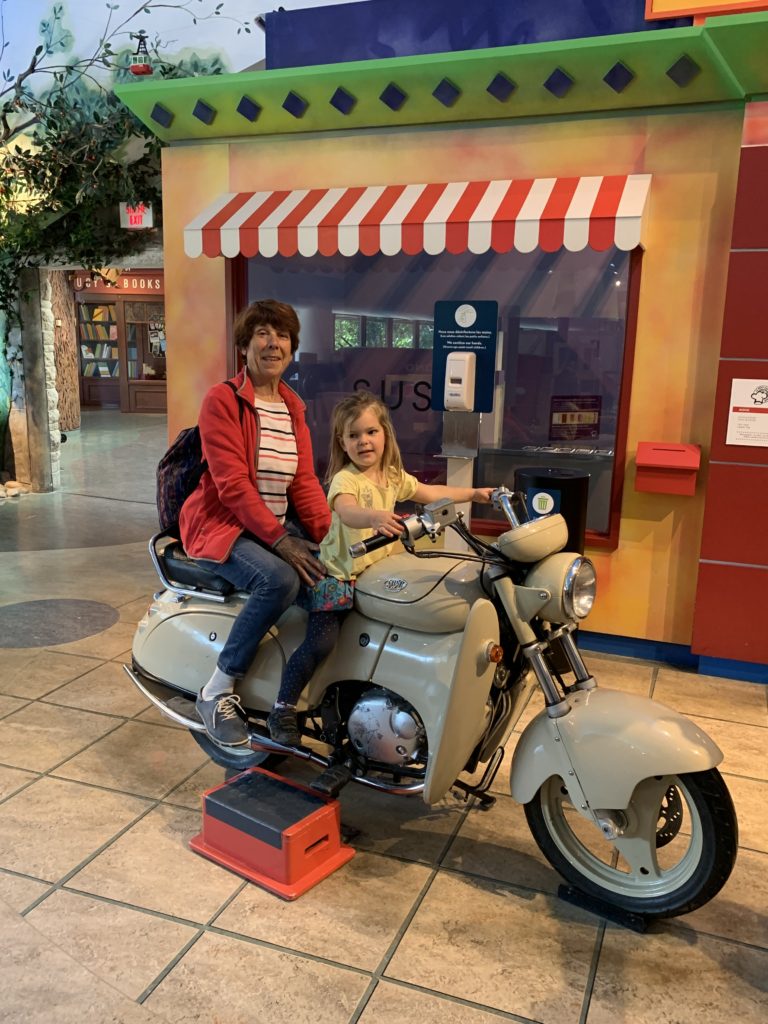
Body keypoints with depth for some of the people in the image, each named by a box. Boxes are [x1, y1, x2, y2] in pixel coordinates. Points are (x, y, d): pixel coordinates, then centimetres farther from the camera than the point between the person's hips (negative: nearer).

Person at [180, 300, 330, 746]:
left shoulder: (293, 407, 11)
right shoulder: (222, 400, -10)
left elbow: (305, 481, 4)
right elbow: (232, 484, -19)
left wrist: (329, 537, -11)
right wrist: (279, 540, -26)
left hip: (276, 526, 7)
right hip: (222, 526, -6)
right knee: (279, 580, -33)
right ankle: (217, 693, -16)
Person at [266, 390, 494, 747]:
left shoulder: (393, 477, 7)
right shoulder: (345, 479, -17)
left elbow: (430, 492, 21)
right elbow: (346, 511, -39)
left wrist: (473, 493, 21)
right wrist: (374, 516, -59)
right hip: (338, 577, -7)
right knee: (321, 642, -17)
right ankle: (282, 710, -2)